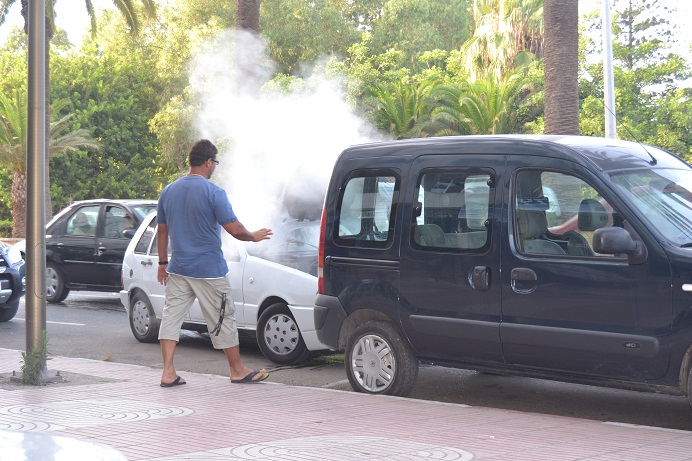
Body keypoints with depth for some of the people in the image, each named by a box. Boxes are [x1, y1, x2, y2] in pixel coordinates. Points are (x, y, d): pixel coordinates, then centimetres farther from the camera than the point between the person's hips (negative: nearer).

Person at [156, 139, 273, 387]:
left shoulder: (168, 191, 5)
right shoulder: (213, 192, -14)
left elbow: (162, 230, 12)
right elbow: (235, 229, -16)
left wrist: (162, 262, 20)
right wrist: (254, 236, 4)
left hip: (178, 269, 5)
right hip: (208, 270, -5)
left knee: (171, 315, 7)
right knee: (223, 319, 6)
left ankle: (168, 373, 0)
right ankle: (238, 370, 17)